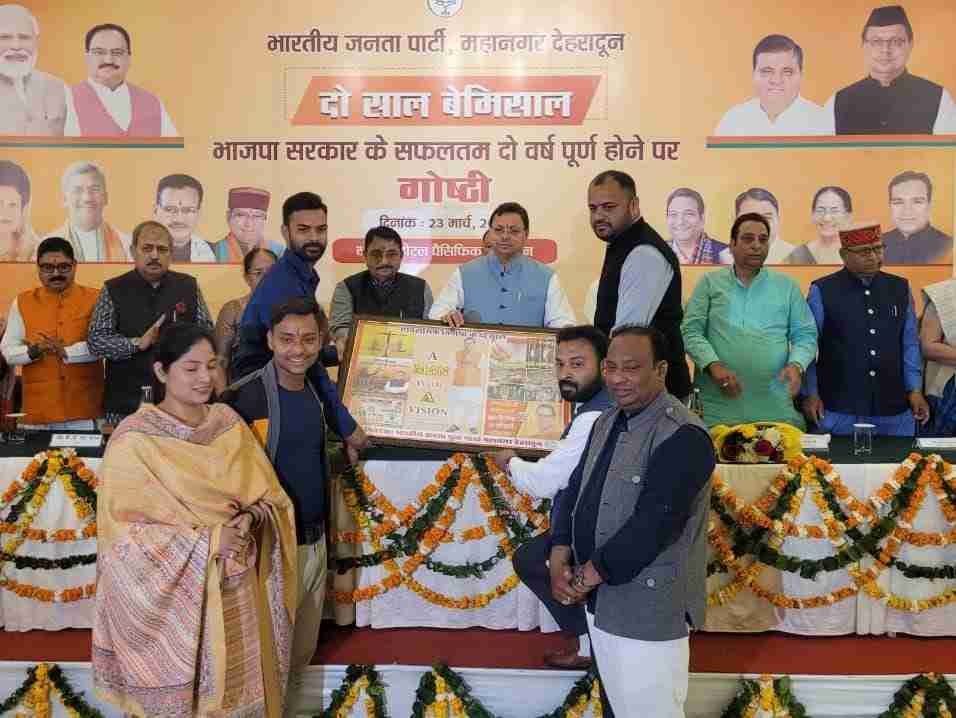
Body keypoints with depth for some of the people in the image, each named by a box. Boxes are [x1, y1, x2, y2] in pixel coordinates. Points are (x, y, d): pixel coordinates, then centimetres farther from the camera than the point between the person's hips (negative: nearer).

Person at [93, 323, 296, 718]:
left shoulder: (229, 421, 1)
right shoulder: (134, 439, -14)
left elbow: (269, 495, 5)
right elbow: (124, 531, -16)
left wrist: (250, 520, -16)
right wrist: (206, 541, -21)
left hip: (235, 589, 4)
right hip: (172, 594, -4)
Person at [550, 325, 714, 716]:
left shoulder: (682, 436, -19)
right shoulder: (607, 422, 9)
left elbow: (652, 524, -25)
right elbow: (575, 490, 10)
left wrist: (586, 576, -18)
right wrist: (559, 560, -6)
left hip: (648, 608, -8)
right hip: (600, 600, 8)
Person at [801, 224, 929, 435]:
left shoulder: (900, 288, 9)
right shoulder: (822, 291, -4)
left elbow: (910, 344, 12)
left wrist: (915, 389, 6)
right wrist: (810, 394, -3)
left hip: (894, 409, 4)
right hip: (838, 409, -4)